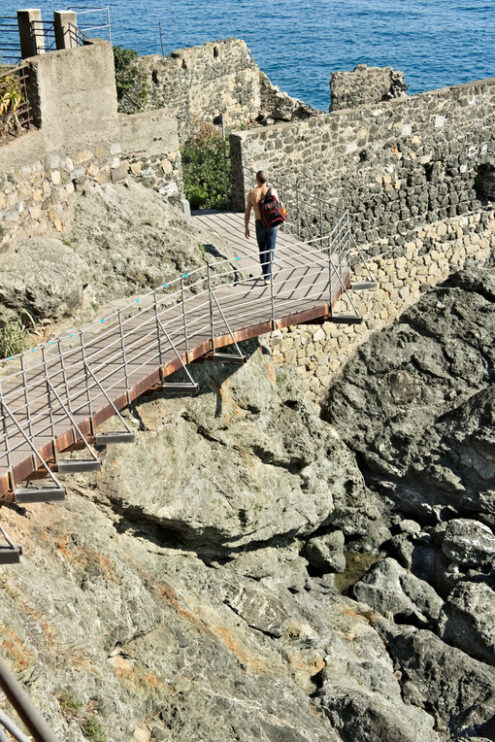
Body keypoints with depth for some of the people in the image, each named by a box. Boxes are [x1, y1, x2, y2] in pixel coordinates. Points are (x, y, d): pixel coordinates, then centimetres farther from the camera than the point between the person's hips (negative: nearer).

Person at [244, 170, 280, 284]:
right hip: (272, 224, -1)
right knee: (270, 251, 3)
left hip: (259, 224, 1)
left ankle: (265, 274, 34)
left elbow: (247, 212, -3)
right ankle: (267, 277, -5)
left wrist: (246, 228, 7)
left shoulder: (252, 193, -8)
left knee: (262, 250, 20)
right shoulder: (272, 191, -11)